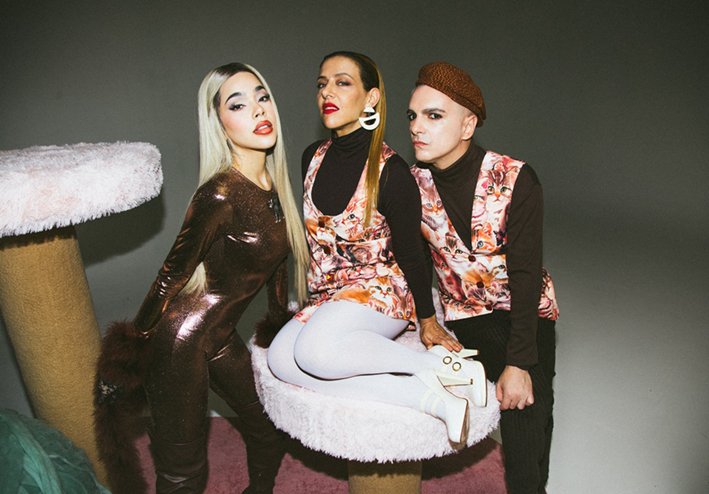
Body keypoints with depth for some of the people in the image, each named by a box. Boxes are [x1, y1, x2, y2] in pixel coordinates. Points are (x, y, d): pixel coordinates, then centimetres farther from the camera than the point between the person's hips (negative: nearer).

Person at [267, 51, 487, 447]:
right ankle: (429, 397, -21)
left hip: (382, 291, -7)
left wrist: (429, 322, 1)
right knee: (281, 357, -21)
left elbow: (411, 253, -8)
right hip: (328, 294, 7)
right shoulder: (314, 158, 4)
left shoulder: (390, 171, -15)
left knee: (315, 349, -33)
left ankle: (443, 365, -16)